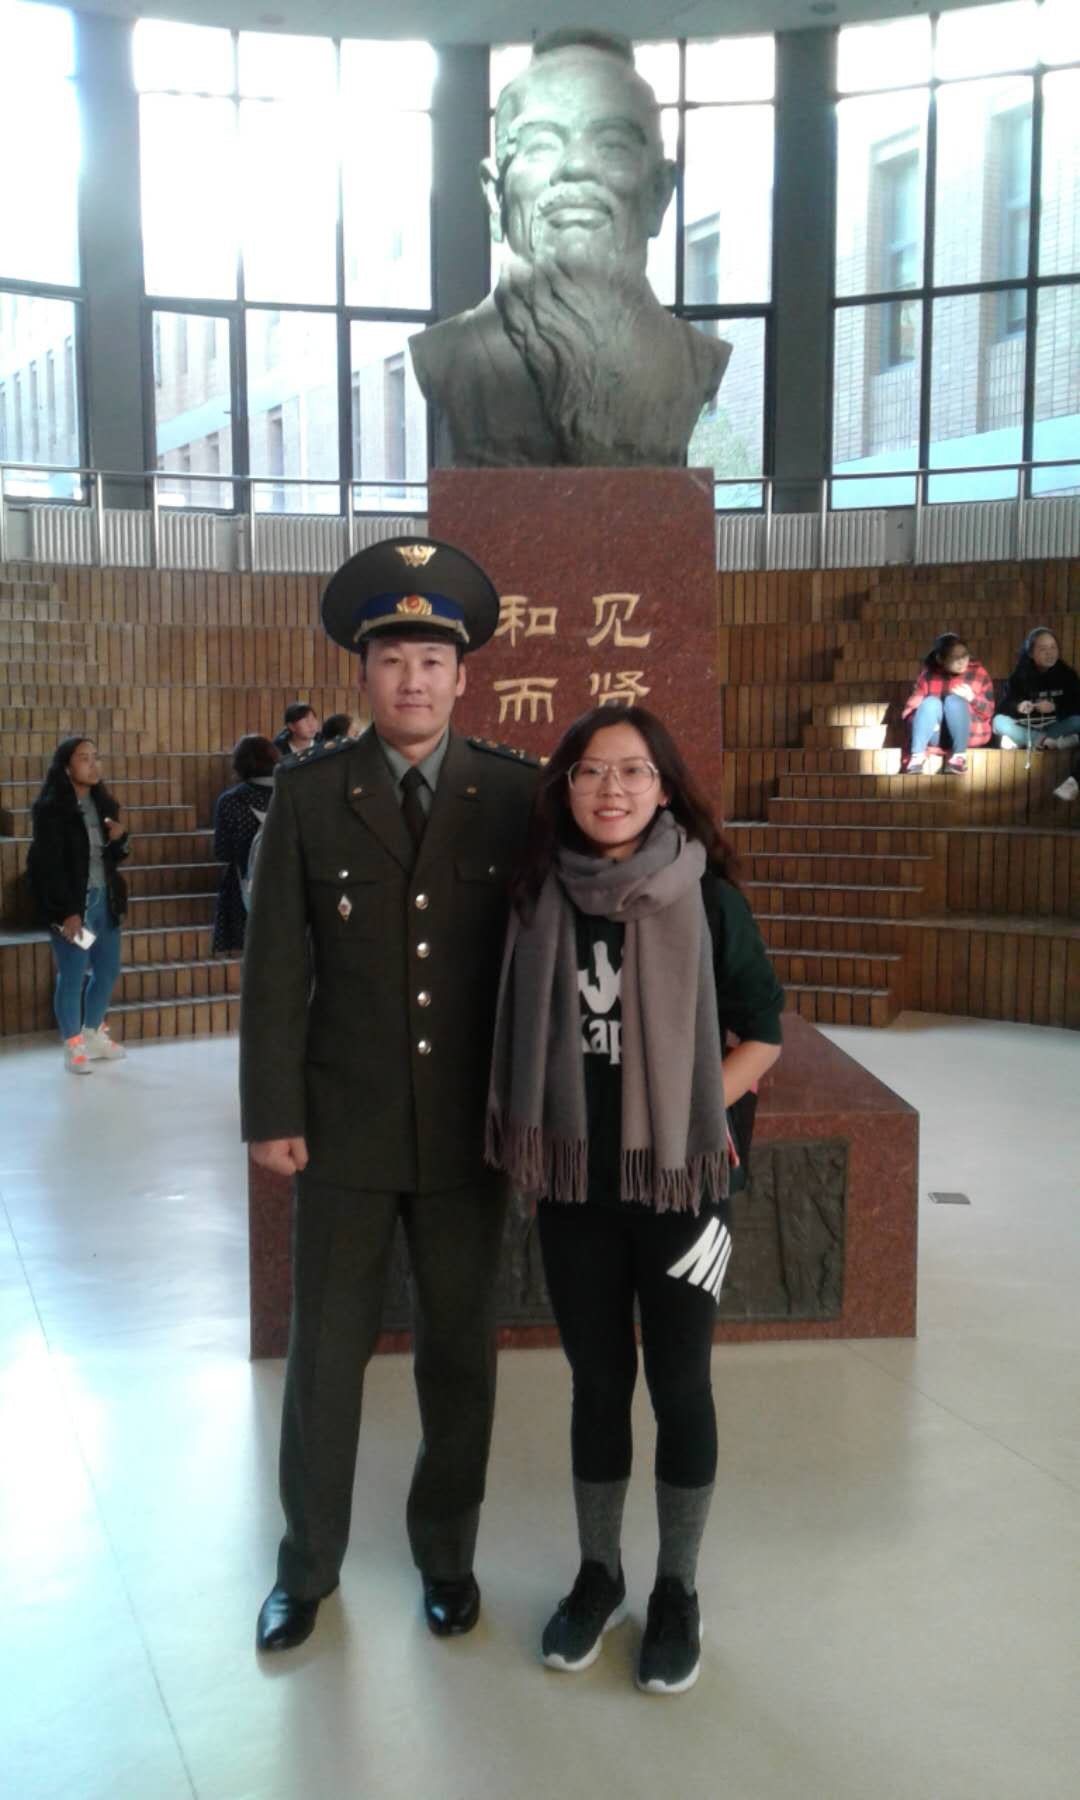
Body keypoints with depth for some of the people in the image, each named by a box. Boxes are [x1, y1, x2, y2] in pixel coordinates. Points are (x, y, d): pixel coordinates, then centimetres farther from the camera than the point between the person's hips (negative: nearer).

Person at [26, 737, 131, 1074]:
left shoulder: (102, 803, 9)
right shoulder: (50, 808, -12)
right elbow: (48, 865, -15)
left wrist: (119, 840, -6)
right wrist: (67, 912, -19)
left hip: (104, 900, 7)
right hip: (72, 905, -7)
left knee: (108, 971, 15)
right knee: (72, 977, 0)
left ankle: (93, 1035, 31)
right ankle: (74, 1046, 13)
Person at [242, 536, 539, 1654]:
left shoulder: (513, 796, -2)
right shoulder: (309, 795, -3)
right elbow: (276, 966, -3)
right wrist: (272, 1113, -6)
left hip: (470, 1130, 1)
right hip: (344, 1129, 0)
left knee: (459, 1353, 14)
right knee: (325, 1353, 12)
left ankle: (446, 1552, 34)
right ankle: (308, 1562, 32)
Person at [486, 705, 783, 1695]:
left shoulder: (708, 899, -8)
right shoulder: (540, 898, -2)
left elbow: (762, 1031, -1)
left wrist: (694, 1116, -9)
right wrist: (529, 1139, 1)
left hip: (679, 1179, -2)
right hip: (574, 1183, 2)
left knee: (679, 1384, 10)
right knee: (597, 1381, 14)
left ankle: (677, 1591, 29)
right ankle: (598, 1574, 33)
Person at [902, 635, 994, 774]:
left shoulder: (978, 673, 0)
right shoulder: (928, 674, -1)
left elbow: (988, 711, 1)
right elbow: (912, 706, -3)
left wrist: (972, 698, -18)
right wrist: (929, 721, -23)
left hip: (968, 734, -1)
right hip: (934, 734, 1)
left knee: (954, 700, -27)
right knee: (931, 702, -27)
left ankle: (959, 757, -30)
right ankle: (917, 757, -39)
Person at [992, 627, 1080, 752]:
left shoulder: (1068, 674, 1)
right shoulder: (1019, 676, 2)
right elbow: (1004, 705, -6)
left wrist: (1055, 707, -23)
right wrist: (1018, 707, -29)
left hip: (1058, 726, 0)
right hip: (1026, 728, 1)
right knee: (999, 721, -25)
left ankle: (1020, 741, -32)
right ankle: (1051, 741, -33)